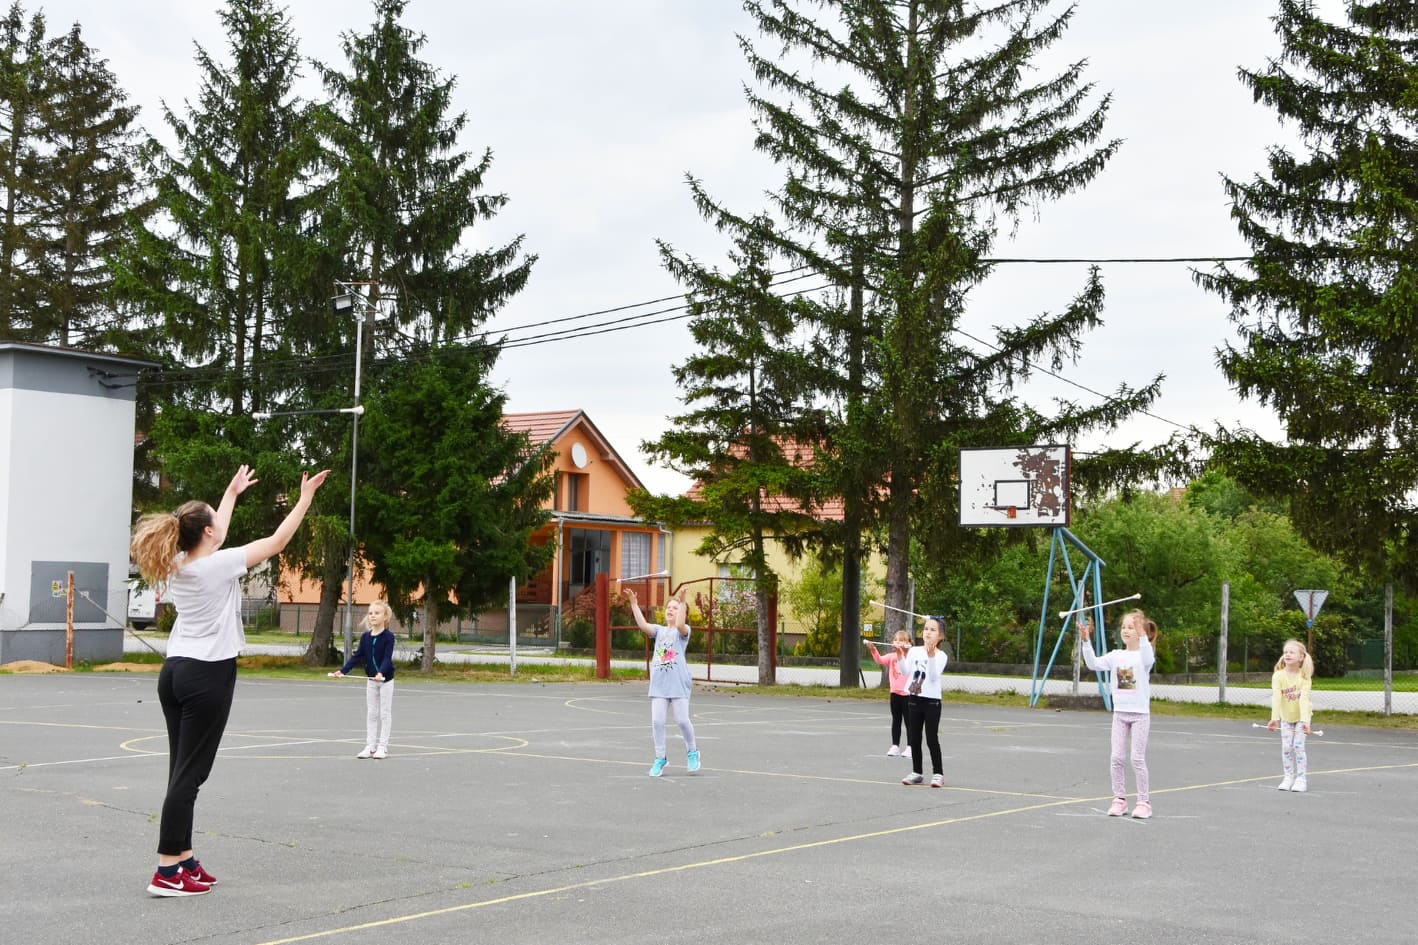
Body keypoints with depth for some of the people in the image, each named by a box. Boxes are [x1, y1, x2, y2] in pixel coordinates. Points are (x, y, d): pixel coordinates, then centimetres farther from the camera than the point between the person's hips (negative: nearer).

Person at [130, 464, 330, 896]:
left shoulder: (177, 565, 7)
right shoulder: (219, 564, -13)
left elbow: (213, 538, 27)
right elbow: (276, 541, -5)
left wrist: (232, 492, 40)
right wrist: (305, 499, 6)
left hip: (175, 672, 8)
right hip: (207, 677, -8)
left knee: (183, 772, 12)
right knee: (188, 774, -6)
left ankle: (184, 860, 17)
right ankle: (167, 872, -6)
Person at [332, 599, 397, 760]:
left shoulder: (388, 636, -15)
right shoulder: (365, 637, 0)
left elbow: (387, 658, -24)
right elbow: (357, 656, 0)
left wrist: (381, 673, -40)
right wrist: (343, 670, -11)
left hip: (386, 679, -5)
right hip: (371, 680, 5)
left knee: (385, 713, 1)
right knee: (371, 713, 8)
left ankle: (382, 747, 7)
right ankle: (370, 746, 13)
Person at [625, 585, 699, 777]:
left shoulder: (683, 631, 2)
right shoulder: (659, 630, 13)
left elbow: (680, 625, -22)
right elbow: (643, 625, -5)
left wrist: (682, 604, -27)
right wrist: (634, 604, -12)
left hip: (679, 683, -4)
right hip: (659, 684, 4)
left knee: (682, 720, -3)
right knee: (657, 721, -2)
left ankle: (693, 752, 20)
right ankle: (660, 758, 9)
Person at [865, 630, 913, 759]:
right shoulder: (891, 656, 3)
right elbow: (880, 660, -12)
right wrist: (873, 649, -30)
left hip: (908, 693, -4)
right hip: (895, 693, 4)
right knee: (896, 720, 10)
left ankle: (910, 747, 9)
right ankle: (895, 746, 16)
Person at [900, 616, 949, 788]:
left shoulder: (941, 656, -7)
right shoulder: (914, 651, 5)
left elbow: (934, 676, -20)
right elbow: (905, 671, -5)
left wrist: (931, 657, -31)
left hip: (932, 701, -4)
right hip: (914, 699, 5)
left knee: (932, 739, -4)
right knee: (914, 738, 9)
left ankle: (938, 774, 4)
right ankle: (916, 773, 18)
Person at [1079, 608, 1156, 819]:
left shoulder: (1144, 654, -8)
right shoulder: (1116, 656, 5)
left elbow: (1148, 659, -33)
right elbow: (1094, 664, -5)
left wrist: (1142, 635, -46)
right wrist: (1086, 641, -18)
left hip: (1140, 714, -5)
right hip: (1120, 712, 5)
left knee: (1138, 758, -4)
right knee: (1117, 757, 3)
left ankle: (1144, 802, 6)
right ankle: (1119, 799, 13)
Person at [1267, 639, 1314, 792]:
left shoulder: (1304, 677, -19)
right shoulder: (1278, 676, -17)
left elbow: (1304, 699, -27)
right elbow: (1276, 698, -25)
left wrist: (1304, 720, -35)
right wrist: (1274, 718, -34)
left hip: (1301, 716, -2)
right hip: (1286, 717, 2)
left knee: (1298, 745, -10)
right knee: (1286, 747, -2)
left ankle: (1301, 778, -1)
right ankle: (1288, 777, 10)